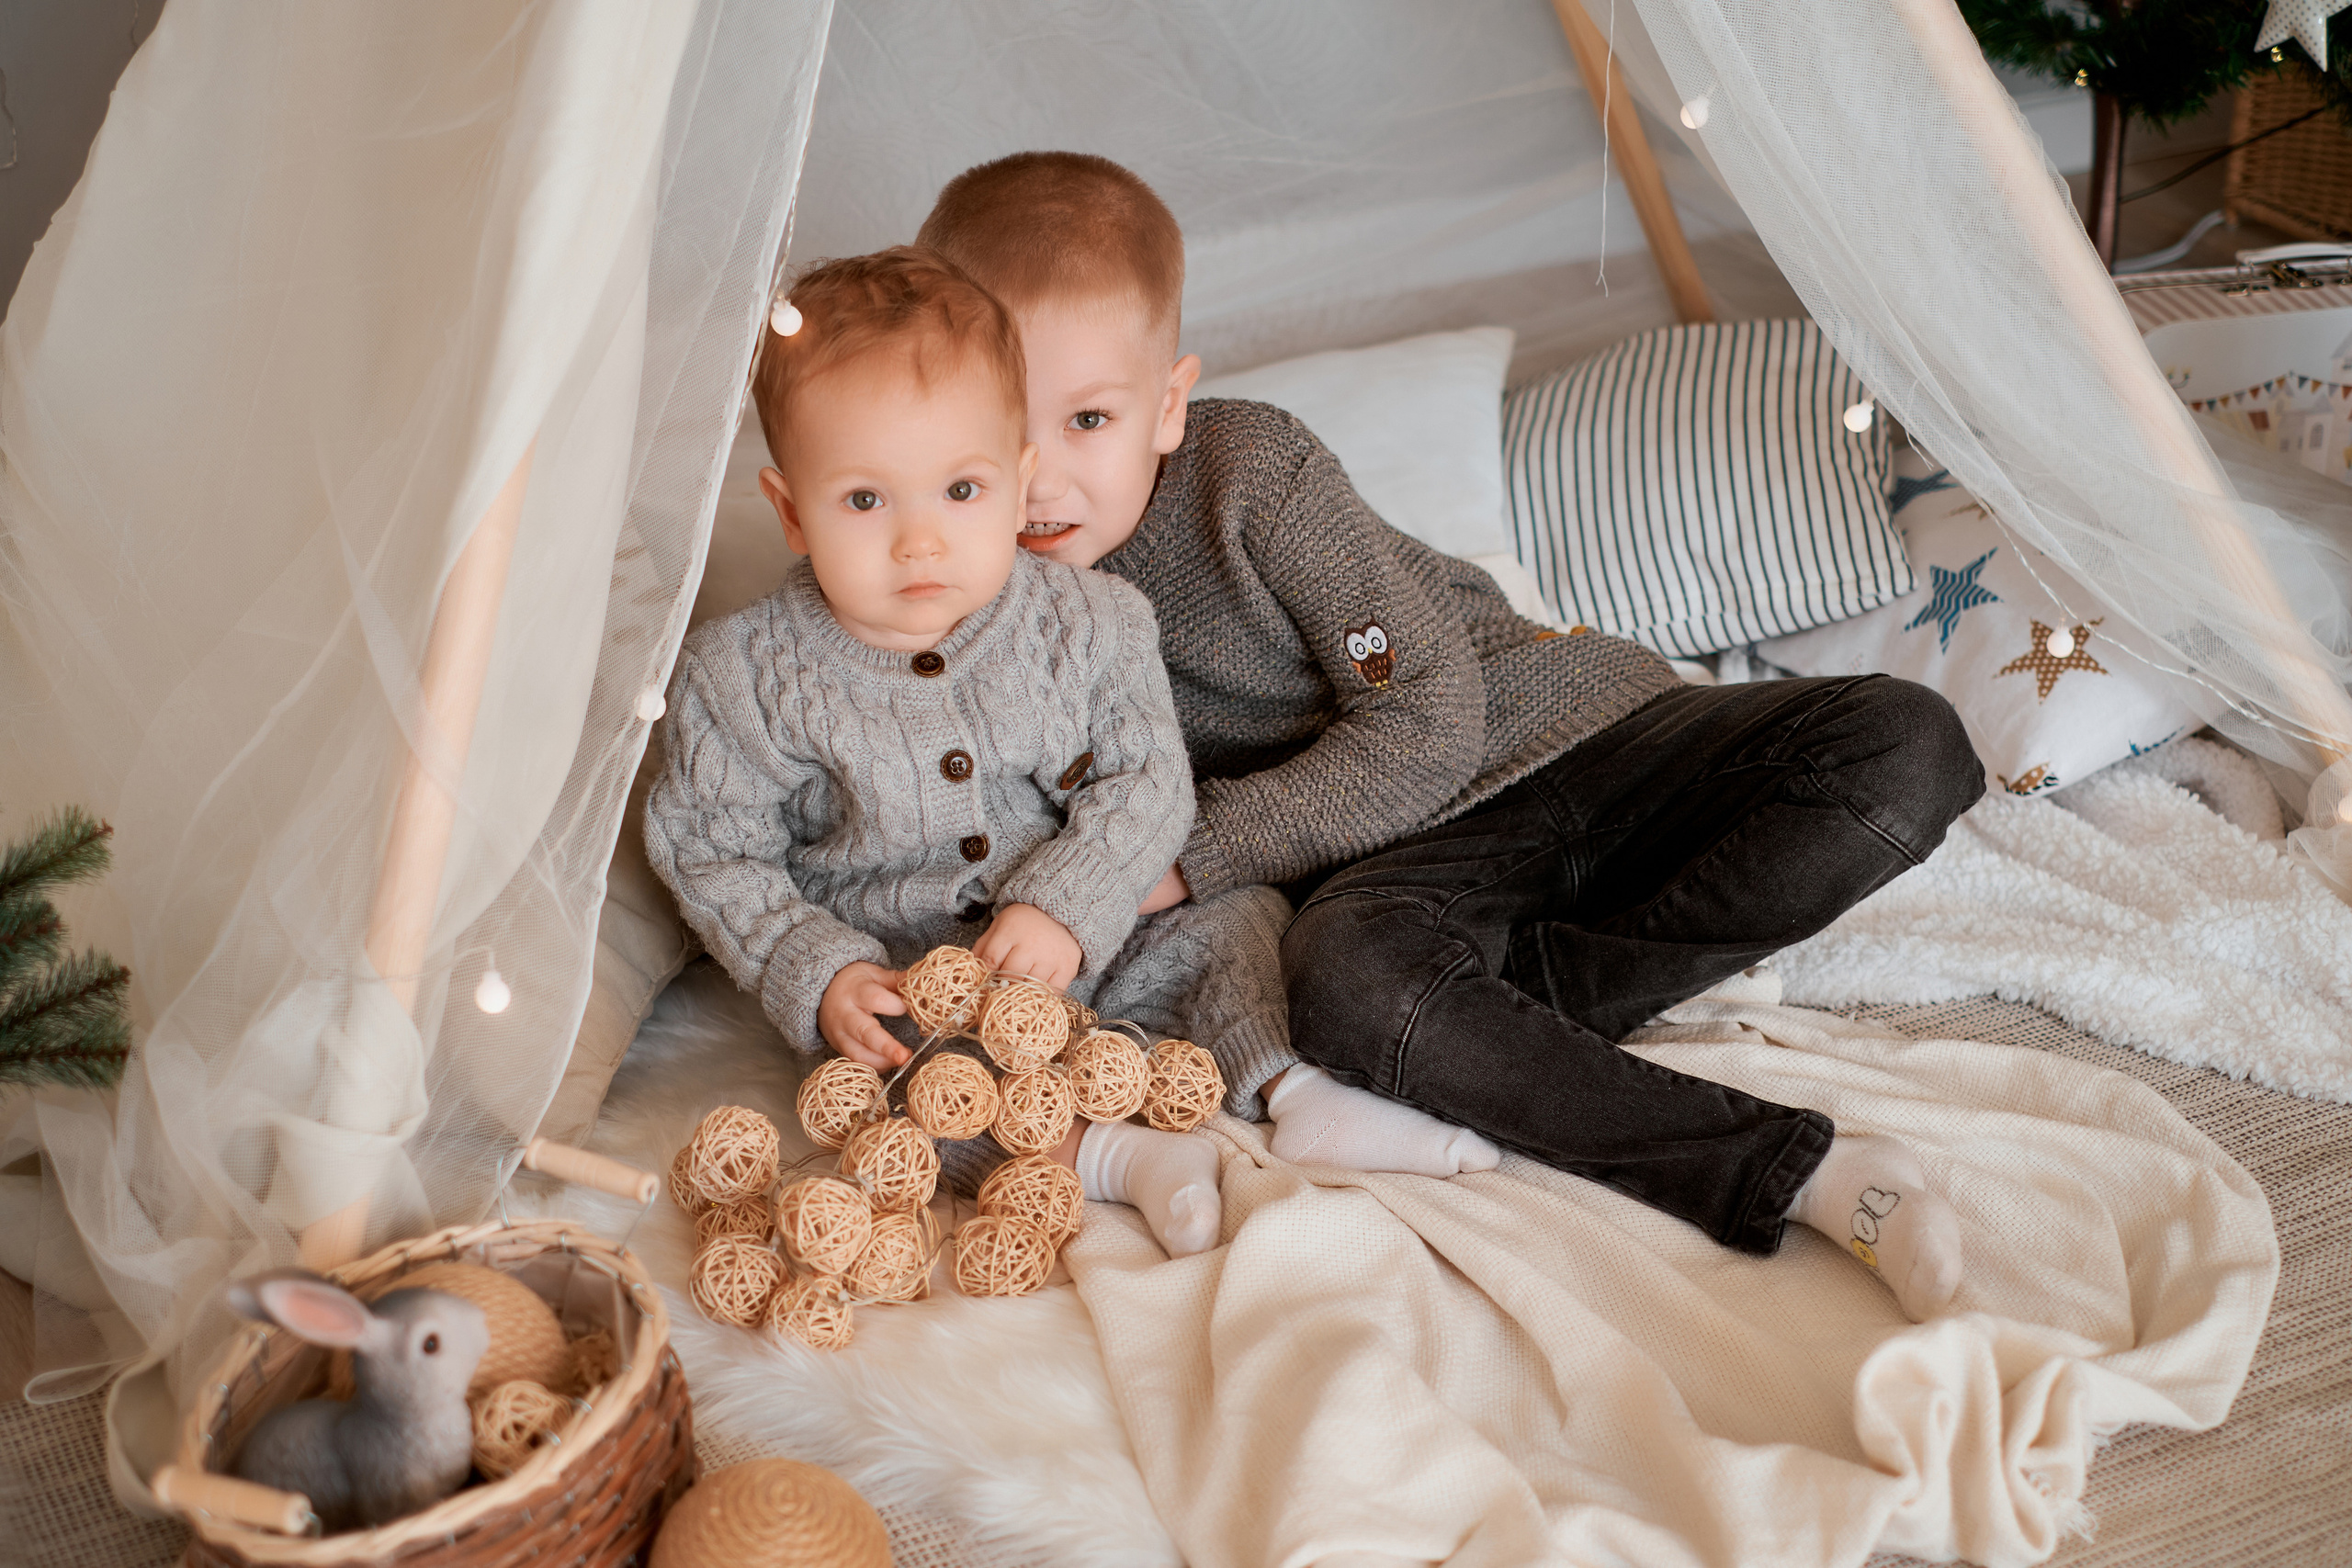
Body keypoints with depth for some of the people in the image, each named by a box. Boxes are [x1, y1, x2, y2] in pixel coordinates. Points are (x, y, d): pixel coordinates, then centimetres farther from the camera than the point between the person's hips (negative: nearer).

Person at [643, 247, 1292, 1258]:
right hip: (899, 972, -2)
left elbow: (1145, 783, -7)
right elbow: (713, 851, -7)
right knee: (871, 1059, -31)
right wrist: (818, 975, -20)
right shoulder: (747, 677, -13)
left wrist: (1067, 907, -23)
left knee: (1243, 921, -11)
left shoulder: (1091, 624, -10)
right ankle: (1111, 1158, -35)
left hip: (1093, 940, 2)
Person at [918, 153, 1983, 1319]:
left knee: (1906, 745, -21)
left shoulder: (1251, 468, -14)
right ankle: (1794, 1171, -31)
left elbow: (1430, 725, -16)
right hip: (1411, 853, 1)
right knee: (1342, 968, -38)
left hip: (1564, 732, 0)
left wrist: (1192, 851, -20)